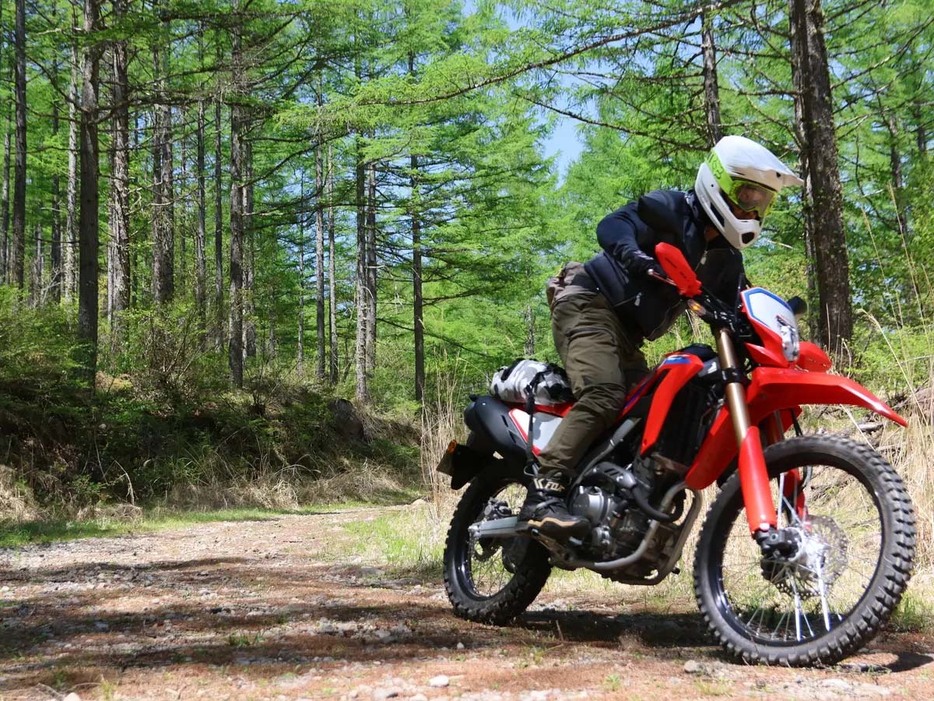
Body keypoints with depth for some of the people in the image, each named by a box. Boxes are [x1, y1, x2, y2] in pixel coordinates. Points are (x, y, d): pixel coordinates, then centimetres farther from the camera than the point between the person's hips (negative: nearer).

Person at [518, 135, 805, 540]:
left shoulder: (727, 260, 15)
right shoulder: (672, 209, -8)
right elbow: (613, 224, -24)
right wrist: (636, 256, -44)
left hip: (628, 335, 9)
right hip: (590, 305, -9)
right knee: (605, 396, -29)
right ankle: (543, 495, -35)